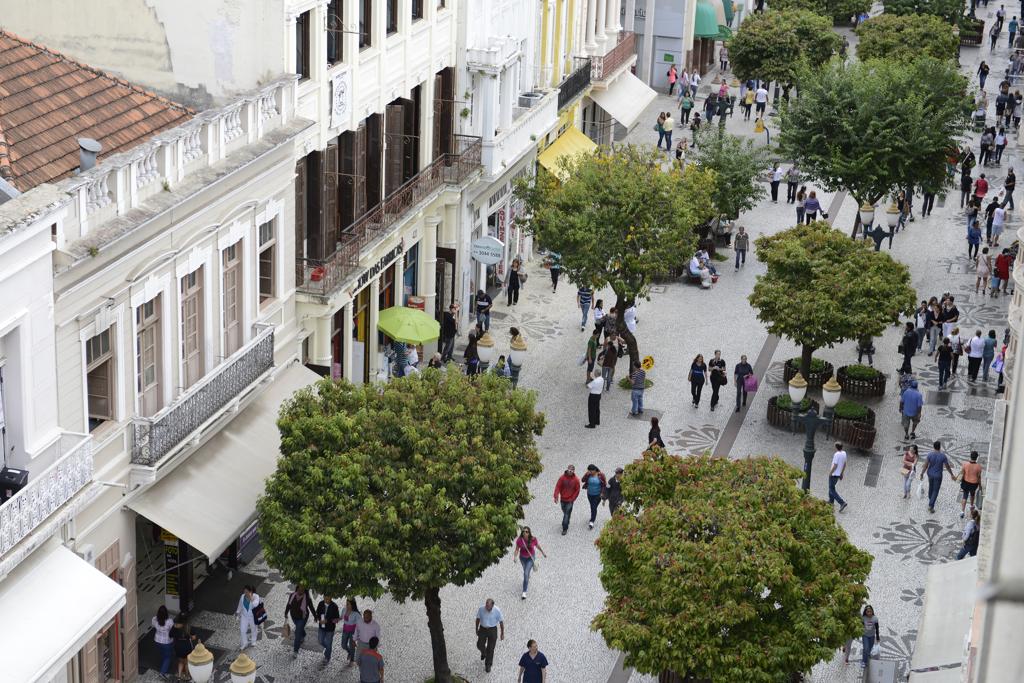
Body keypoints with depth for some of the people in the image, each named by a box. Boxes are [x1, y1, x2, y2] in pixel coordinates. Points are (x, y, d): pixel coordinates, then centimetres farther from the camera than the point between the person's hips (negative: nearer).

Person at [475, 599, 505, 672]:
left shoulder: (497, 611, -22)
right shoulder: (481, 609, -18)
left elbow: (501, 621, -8)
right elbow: (478, 619, -1)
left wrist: (502, 633, -3)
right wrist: (477, 629, 8)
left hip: (492, 630, -2)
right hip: (483, 629, 2)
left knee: (490, 648, 4)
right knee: (480, 645, 8)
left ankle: (488, 665, 23)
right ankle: (483, 652, 46)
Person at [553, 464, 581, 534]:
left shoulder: (576, 480, -11)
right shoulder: (562, 477, -10)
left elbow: (577, 490, -3)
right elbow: (557, 487, -9)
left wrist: (572, 499, -7)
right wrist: (556, 497, -18)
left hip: (570, 500, -2)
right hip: (562, 499, 2)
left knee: (567, 514, -4)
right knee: (565, 512, 18)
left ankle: (565, 529, 3)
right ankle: (566, 523, 42)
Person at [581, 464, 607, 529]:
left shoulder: (600, 475, -16)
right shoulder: (588, 474, -8)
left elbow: (604, 484, -9)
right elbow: (582, 480, -15)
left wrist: (602, 492, -12)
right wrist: (587, 474, -27)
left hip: (598, 495, -4)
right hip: (590, 494, 4)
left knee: (594, 507, -10)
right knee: (592, 506, 20)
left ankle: (592, 522, -10)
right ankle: (594, 517, 45)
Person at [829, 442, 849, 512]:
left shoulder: (837, 454, -24)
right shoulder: (844, 453, 1)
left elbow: (835, 466, -24)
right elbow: (844, 464, 10)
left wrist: (830, 473, -11)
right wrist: (842, 474, 19)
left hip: (834, 474, -9)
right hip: (839, 474, 9)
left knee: (832, 490, -2)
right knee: (831, 487, 26)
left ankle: (842, 503, -11)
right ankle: (831, 501, 37)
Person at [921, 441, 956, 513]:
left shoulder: (929, 455, -15)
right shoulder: (943, 456, -18)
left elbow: (925, 466, -13)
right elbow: (947, 467, -9)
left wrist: (922, 474, -1)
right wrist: (952, 475, 6)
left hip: (930, 474, 3)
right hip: (938, 476, -3)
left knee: (931, 487, 28)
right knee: (935, 490, 5)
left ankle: (930, 499, 52)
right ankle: (931, 506, -2)